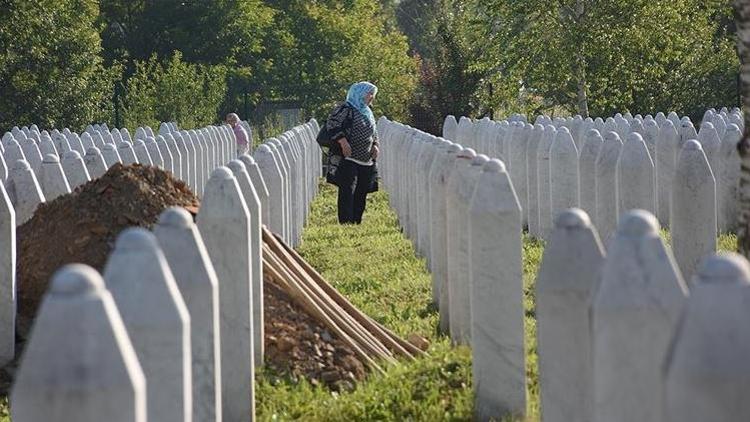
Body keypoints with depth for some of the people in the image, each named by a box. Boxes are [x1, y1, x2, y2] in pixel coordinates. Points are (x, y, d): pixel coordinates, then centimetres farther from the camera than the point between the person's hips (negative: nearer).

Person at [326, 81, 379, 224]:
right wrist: (344, 143, -23)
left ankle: (357, 222, 16)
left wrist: (375, 145, 10)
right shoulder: (346, 109, -7)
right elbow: (332, 124, -17)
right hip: (349, 160, -8)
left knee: (361, 193, 9)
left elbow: (373, 133, 30)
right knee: (347, 191, -13)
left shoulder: (368, 112, 19)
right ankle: (346, 223, -16)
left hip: (366, 162, 8)